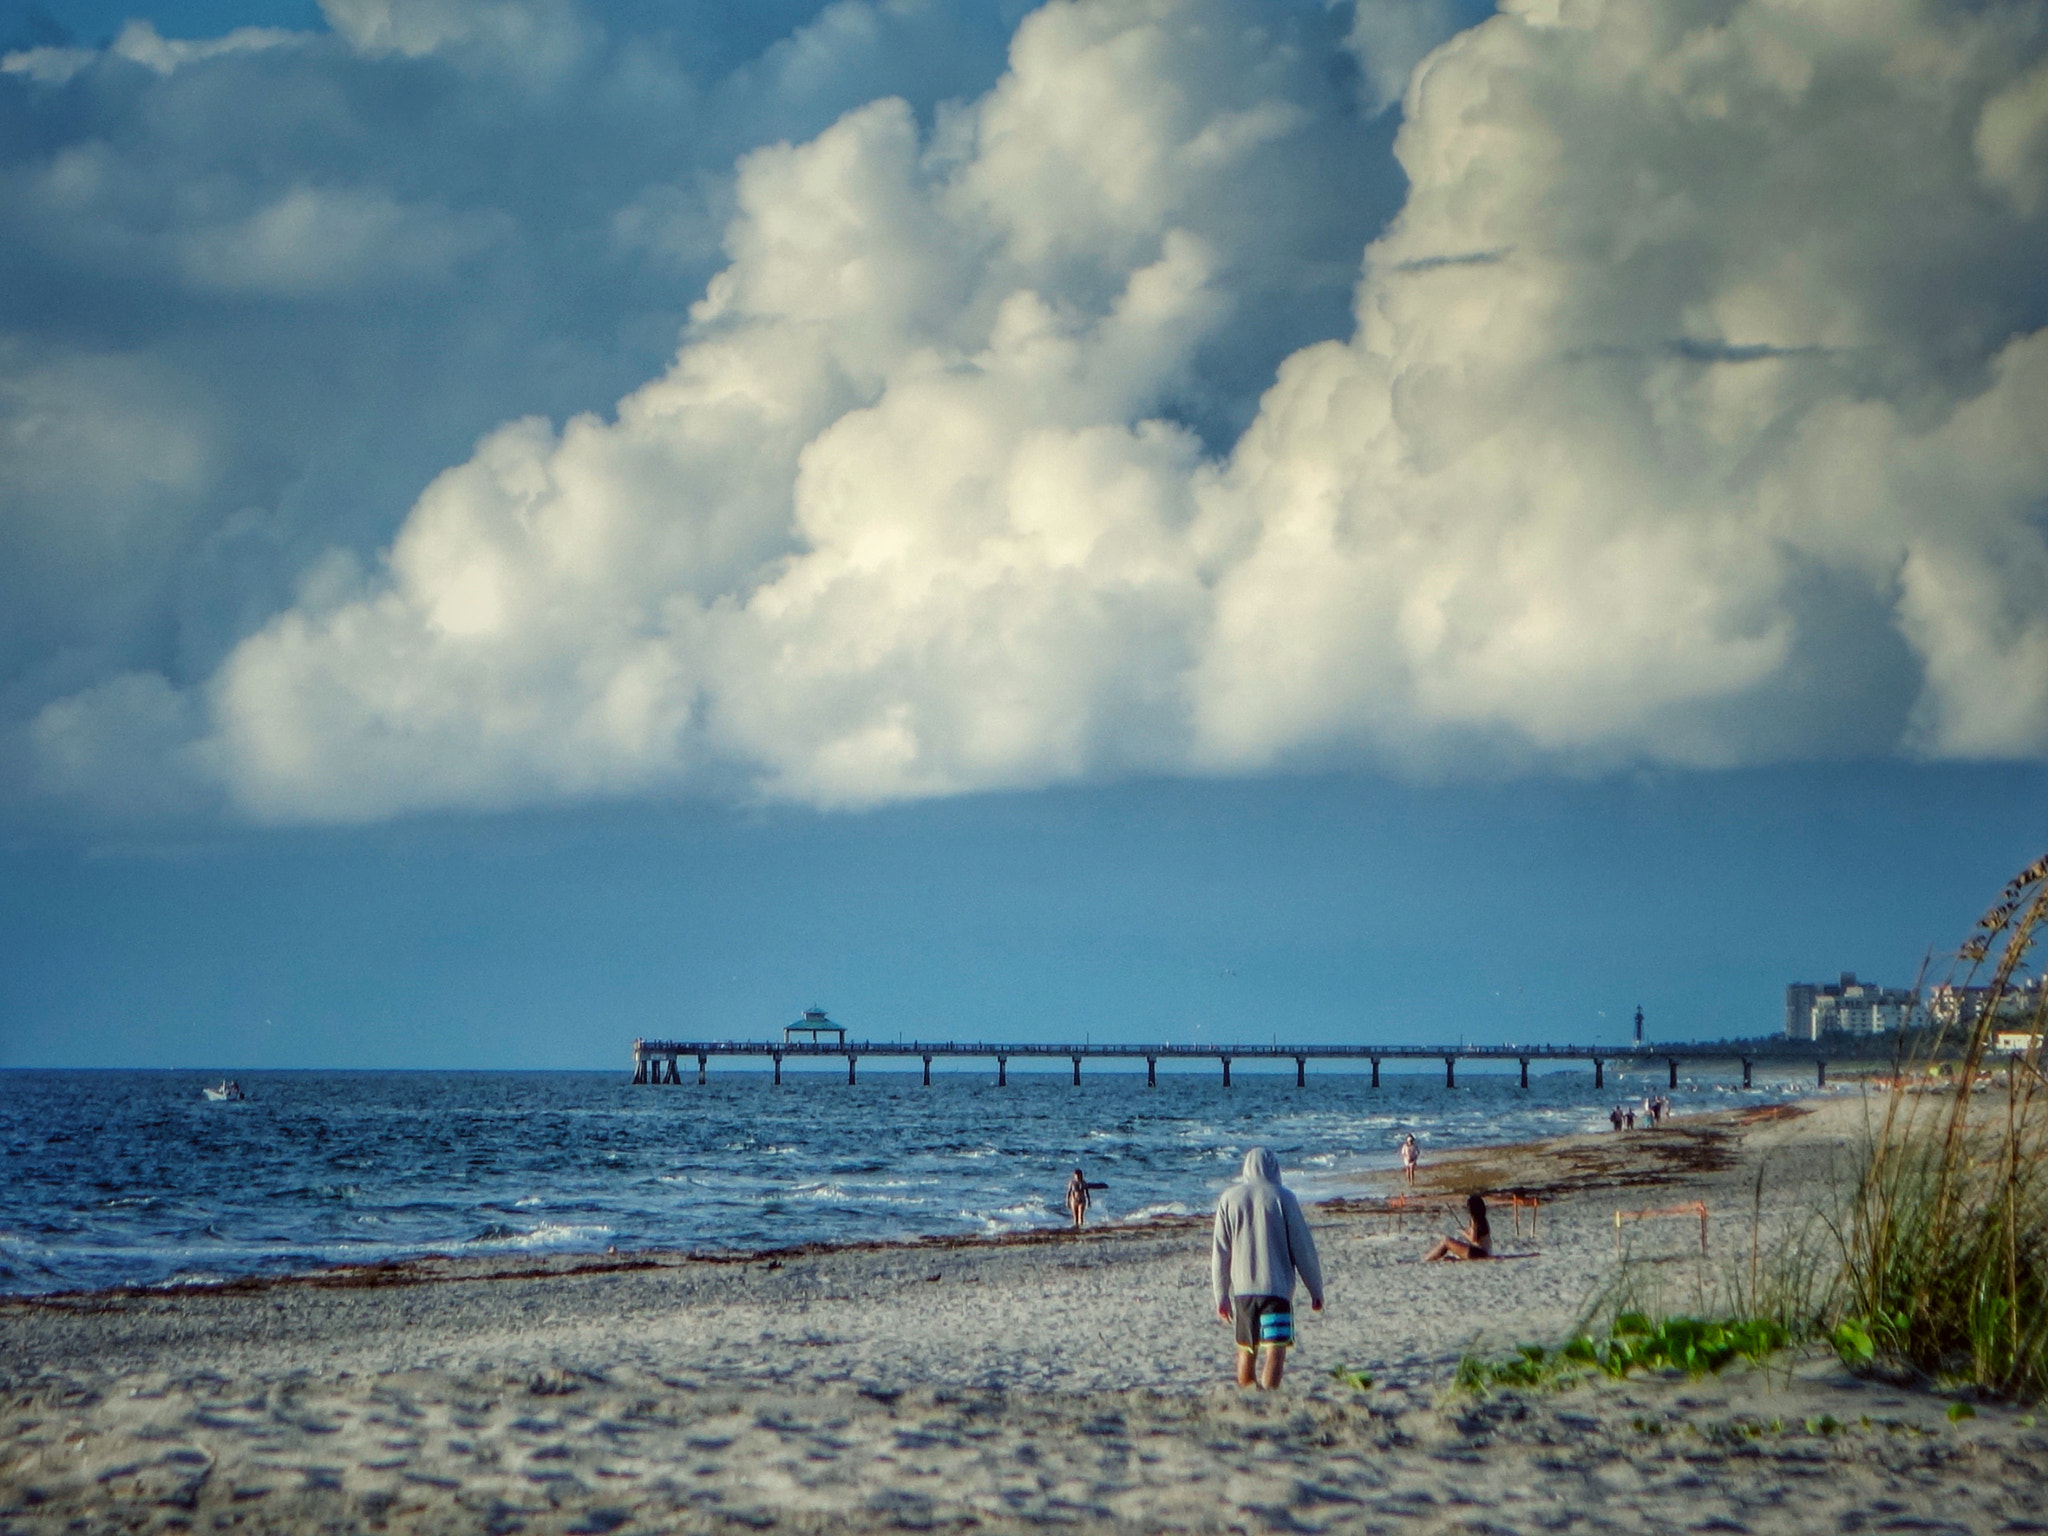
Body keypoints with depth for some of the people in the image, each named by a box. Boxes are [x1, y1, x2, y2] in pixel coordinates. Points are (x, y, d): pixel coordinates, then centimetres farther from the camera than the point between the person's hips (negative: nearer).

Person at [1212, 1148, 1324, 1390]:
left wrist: (1221, 1296, 14)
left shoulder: (1229, 1198, 5)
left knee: (1246, 1351, 17)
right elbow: (1302, 1247, -2)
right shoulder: (1282, 1197, -4)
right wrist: (1315, 1290, 6)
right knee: (1275, 1349, -9)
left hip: (1242, 1288, 4)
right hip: (1276, 1287, -4)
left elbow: (1219, 1252, 7)